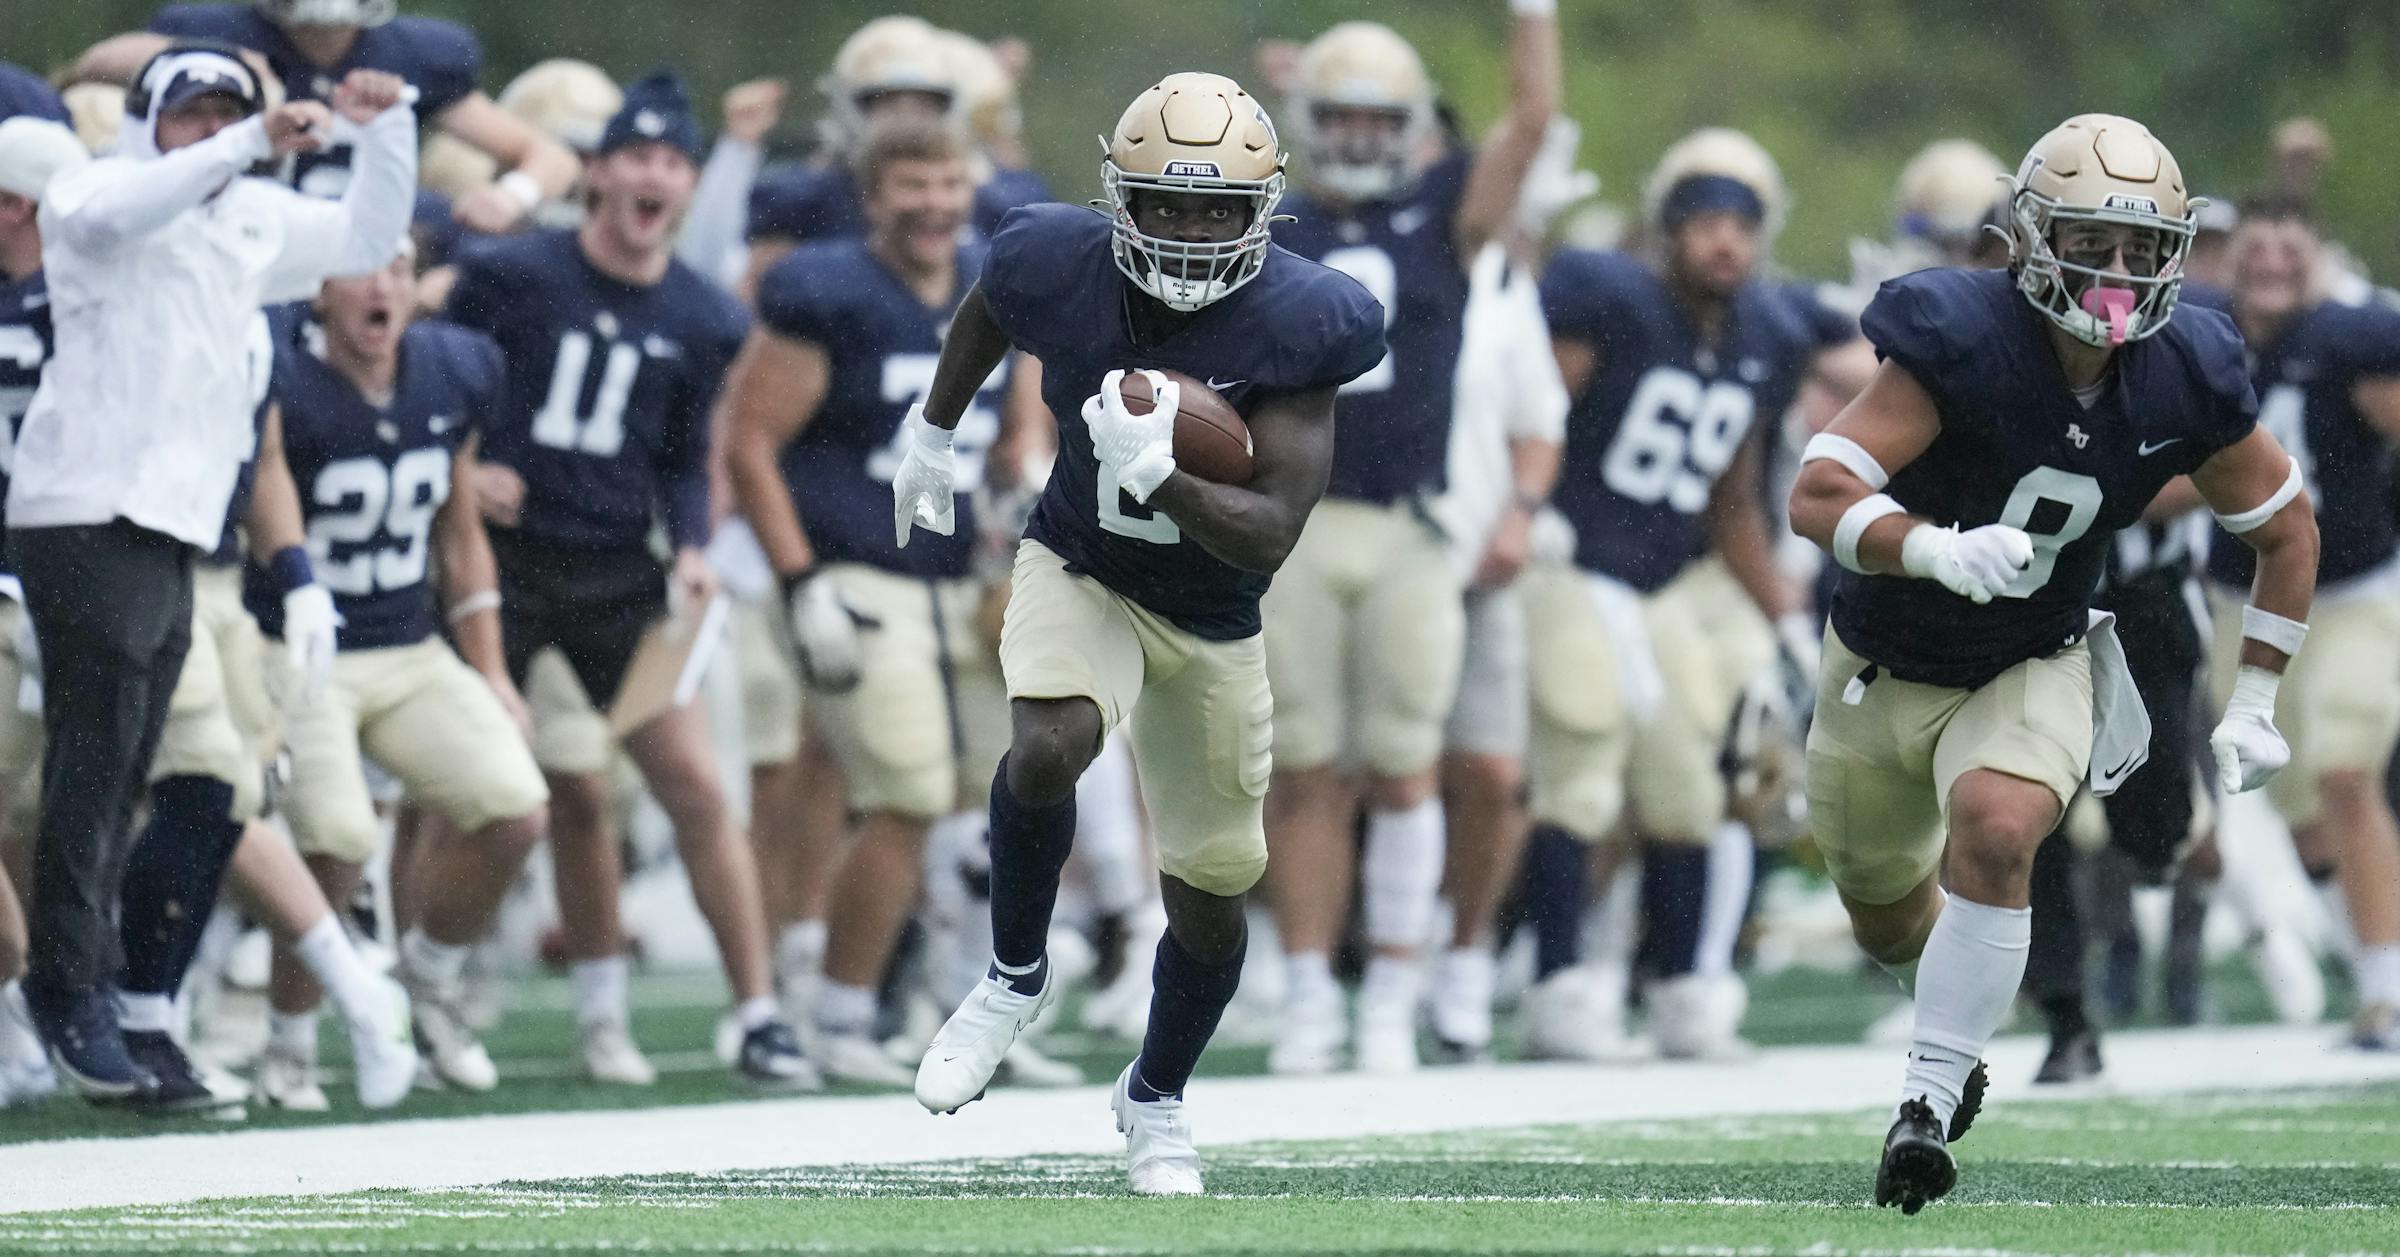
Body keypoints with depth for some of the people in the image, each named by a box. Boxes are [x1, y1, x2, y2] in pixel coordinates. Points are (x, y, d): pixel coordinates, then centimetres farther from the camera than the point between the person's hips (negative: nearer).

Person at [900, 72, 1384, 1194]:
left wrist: (1158, 476, -43)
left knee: (1212, 888, 10)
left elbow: (1271, 534, -28)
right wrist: (935, 428, 20)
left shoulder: (1294, 325, -26)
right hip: (1081, 573, -1)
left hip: (1213, 618, 1)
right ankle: (1017, 978, -7)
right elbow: (988, 309, 8)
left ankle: (1157, 1099, 37)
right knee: (1048, 747, -33)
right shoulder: (1058, 269, -20)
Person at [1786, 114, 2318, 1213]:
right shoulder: (1960, 343, -27)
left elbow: (2287, 528, 2)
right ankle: (1958, 1007, 54)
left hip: (2028, 673, 0)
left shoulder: (2183, 383, -15)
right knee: (1889, 926, 17)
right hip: (1884, 669, 0)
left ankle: (1931, 1100, -20)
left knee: (1995, 835, -31)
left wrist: (2254, 705, 0)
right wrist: (1939, 551, -51)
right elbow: (1817, 497, -34)